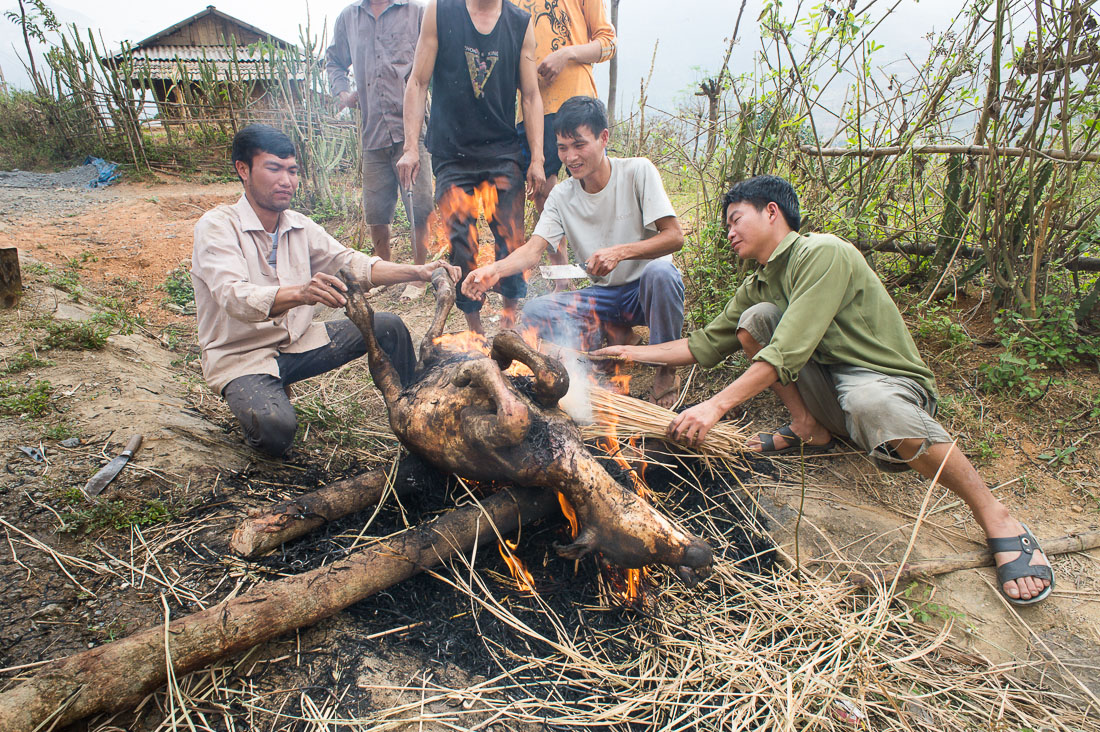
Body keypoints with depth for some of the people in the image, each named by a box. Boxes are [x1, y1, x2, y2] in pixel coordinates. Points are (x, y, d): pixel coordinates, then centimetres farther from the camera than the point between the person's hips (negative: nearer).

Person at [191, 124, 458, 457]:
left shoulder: (299, 226, 3)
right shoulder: (216, 227, -17)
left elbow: (351, 263, -1)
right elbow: (235, 298, -33)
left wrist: (418, 272, -17)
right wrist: (301, 293, -54)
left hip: (298, 342, 6)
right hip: (242, 357, -6)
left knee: (388, 327, -5)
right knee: (276, 429, -35)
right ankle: (256, 405, 4)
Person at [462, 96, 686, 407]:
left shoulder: (637, 171, -11)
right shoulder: (561, 195, -1)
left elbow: (674, 236, -18)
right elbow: (533, 250, -13)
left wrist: (620, 252, -35)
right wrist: (497, 268, -35)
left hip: (647, 288, -3)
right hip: (604, 295, 3)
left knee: (659, 272, -39)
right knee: (535, 311, -20)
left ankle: (666, 368, -14)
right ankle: (614, 335, 1)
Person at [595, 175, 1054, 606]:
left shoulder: (822, 253, -17)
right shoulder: (757, 285, 11)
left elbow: (788, 352, -27)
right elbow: (705, 345, 17)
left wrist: (715, 406, -30)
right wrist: (635, 352, 11)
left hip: (887, 380, -7)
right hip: (826, 385, 7)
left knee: (870, 403, -43)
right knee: (755, 318, -8)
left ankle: (998, 521, -22)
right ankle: (809, 430, 2)